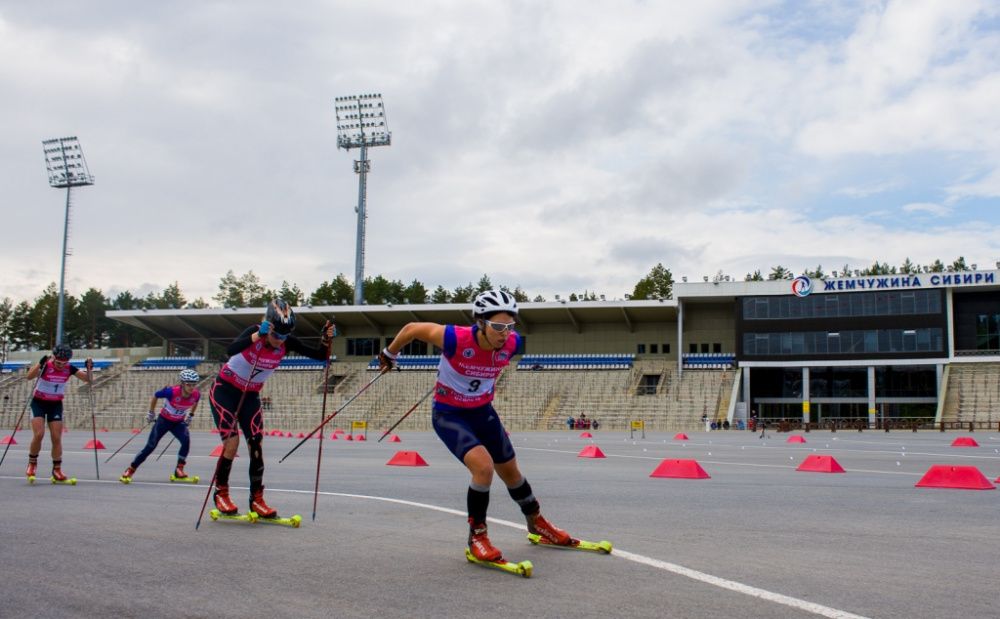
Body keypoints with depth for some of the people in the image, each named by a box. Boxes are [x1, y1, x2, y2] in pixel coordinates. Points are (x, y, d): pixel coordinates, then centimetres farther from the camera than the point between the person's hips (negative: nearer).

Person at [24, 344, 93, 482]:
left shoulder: (69, 369, -9)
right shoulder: (45, 366, -21)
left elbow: (87, 379, -6)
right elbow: (29, 376, -37)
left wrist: (89, 369, -25)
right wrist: (40, 364, -51)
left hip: (56, 404, 3)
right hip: (39, 403, -3)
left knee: (57, 438, -2)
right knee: (39, 434, -16)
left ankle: (57, 469, 8)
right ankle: (32, 463, 8)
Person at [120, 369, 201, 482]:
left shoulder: (196, 395, -22)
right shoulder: (172, 392, -33)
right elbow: (155, 396, -13)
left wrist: (190, 415, 8)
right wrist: (151, 413, -3)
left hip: (179, 422, 3)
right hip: (164, 420, -3)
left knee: (186, 441, -24)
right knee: (150, 446, -4)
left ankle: (179, 470, -12)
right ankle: (130, 470, 12)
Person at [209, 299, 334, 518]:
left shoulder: (287, 343, -13)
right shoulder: (255, 332, -26)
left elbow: (320, 356, -13)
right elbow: (230, 351, -45)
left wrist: (326, 340, -32)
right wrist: (258, 335, -54)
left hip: (250, 396, 4)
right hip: (224, 390, -4)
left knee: (256, 444, -4)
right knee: (232, 441, -15)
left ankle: (257, 499, 5)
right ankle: (221, 493, 5)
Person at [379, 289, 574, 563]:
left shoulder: (511, 344, -18)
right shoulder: (455, 339, -31)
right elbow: (412, 328, -16)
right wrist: (389, 355, 1)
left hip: (483, 411, 5)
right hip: (448, 414, -5)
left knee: (510, 471, 16)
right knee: (484, 467, -25)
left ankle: (536, 522, 42)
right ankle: (477, 536, -5)